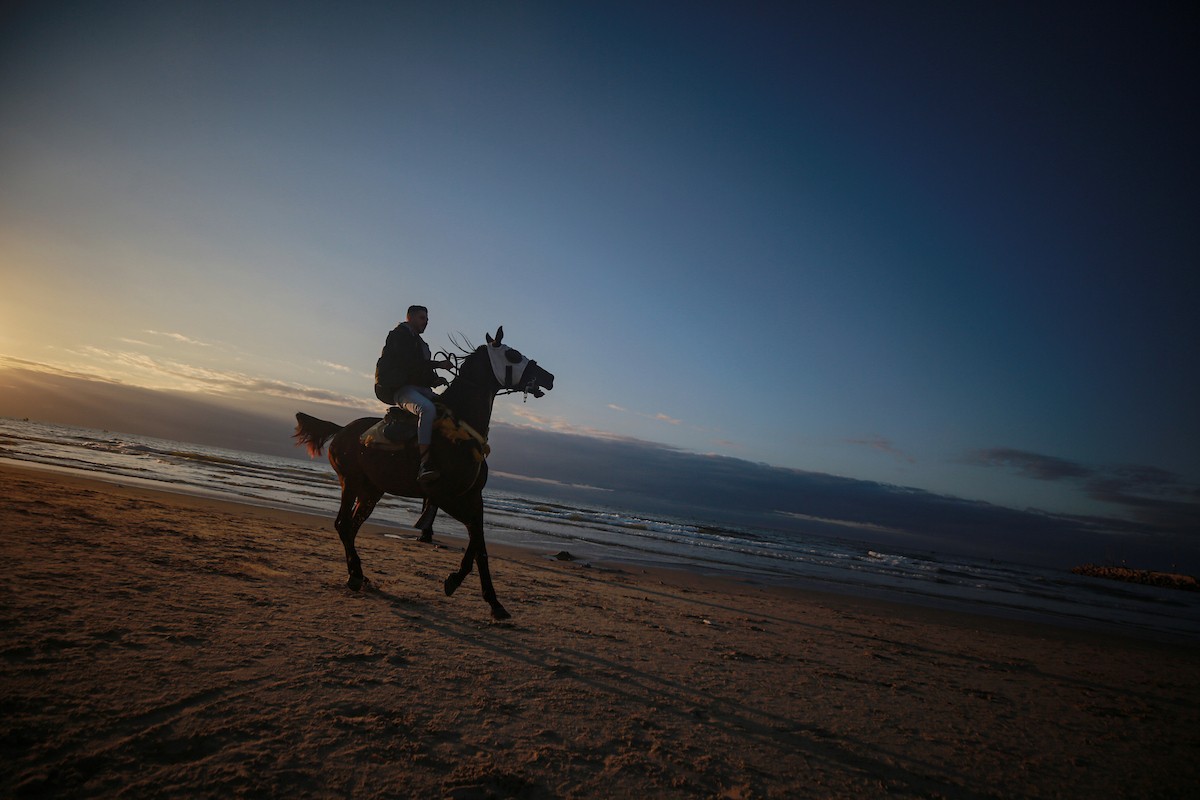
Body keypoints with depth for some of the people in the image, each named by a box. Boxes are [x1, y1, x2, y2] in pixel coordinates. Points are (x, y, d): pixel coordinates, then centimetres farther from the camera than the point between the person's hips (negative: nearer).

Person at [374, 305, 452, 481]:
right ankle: (425, 464, -45)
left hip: (419, 388, 9)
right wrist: (438, 364, -14)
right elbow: (407, 362, -14)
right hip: (398, 388, -9)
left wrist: (435, 379, 2)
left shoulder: (418, 342, 28)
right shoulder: (399, 334, 2)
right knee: (427, 409, -36)